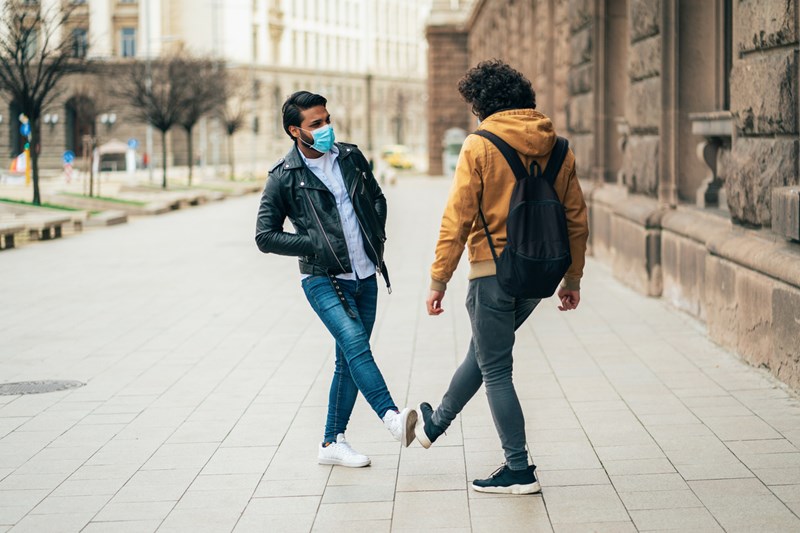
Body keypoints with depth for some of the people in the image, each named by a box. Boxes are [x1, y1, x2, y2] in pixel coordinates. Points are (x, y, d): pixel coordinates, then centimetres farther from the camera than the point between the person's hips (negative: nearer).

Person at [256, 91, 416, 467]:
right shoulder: (284, 178, -6)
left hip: (365, 277, 5)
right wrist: (315, 245, -11)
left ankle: (333, 442, 15)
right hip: (323, 280, -5)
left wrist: (377, 235, 6)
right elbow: (265, 236, -4)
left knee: (349, 360, 7)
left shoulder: (350, 157, 7)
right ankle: (392, 418, -33)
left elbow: (376, 198, 23)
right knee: (355, 343, -26)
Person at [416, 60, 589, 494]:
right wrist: (572, 279, 17)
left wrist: (438, 280, -7)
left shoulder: (479, 147, -11)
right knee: (483, 351, 24)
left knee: (495, 369, 5)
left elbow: (457, 219, -13)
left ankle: (519, 470, 7)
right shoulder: (558, 149, 4)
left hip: (493, 272, -7)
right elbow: (576, 219, 8)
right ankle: (435, 424, 43)